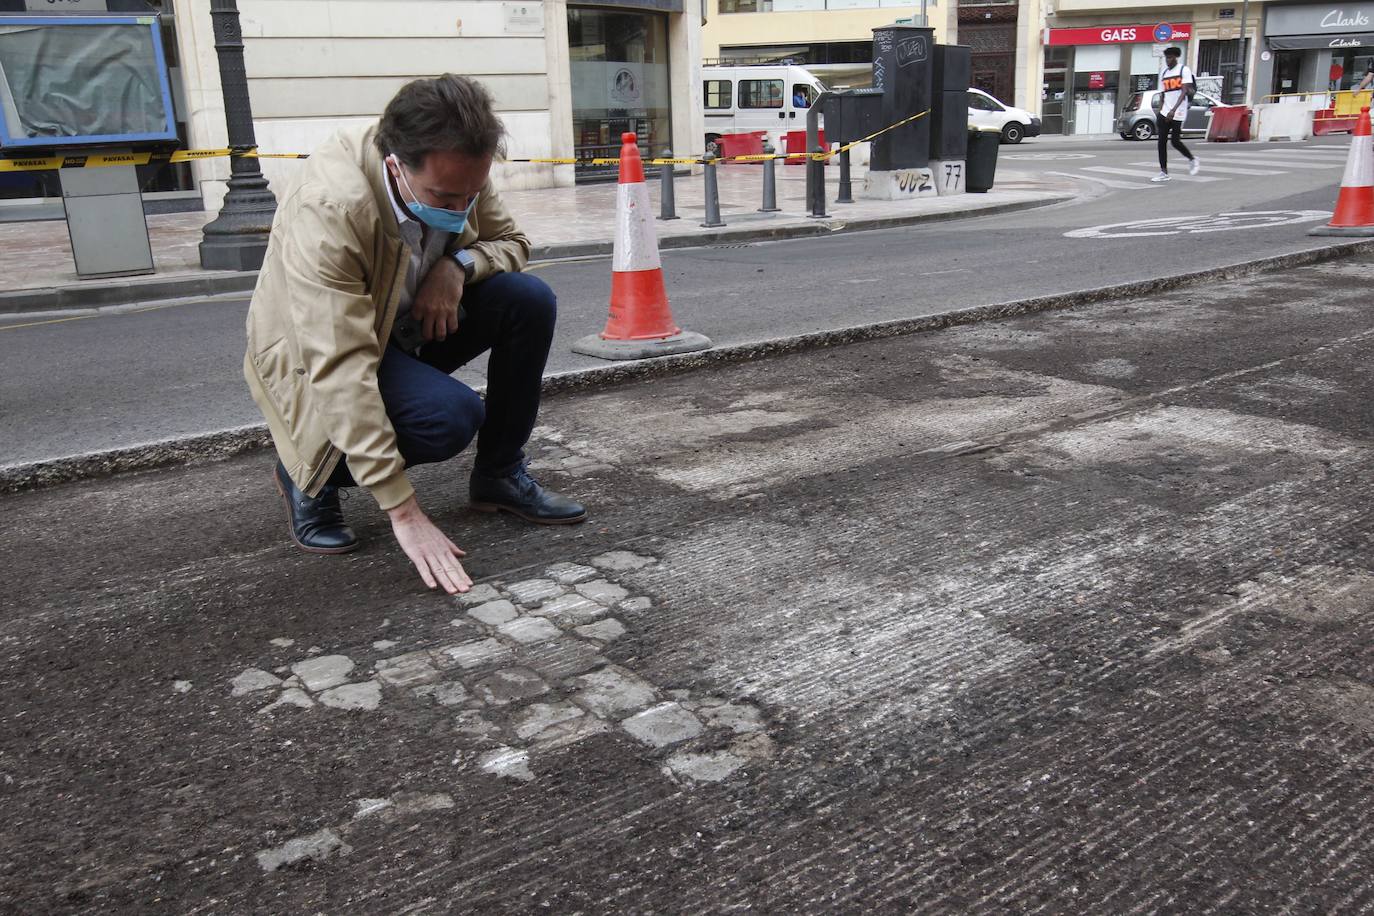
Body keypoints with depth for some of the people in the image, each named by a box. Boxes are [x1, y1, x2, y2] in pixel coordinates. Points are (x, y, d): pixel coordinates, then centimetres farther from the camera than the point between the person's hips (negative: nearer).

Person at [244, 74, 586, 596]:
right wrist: (404, 514, -40)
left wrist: (460, 264, -24)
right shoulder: (327, 210, -35)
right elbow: (341, 372, -38)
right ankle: (307, 475, -3)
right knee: (450, 416, -32)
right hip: (316, 357, -6)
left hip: (412, 324, 6)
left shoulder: (456, 173, -16)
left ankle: (500, 476, 1)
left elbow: (511, 242, 2)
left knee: (530, 299, -16)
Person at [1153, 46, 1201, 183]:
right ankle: (1164, 172, 1)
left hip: (1178, 113, -6)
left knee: (1175, 141, -5)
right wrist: (1158, 116, 12)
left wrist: (1173, 110, -27)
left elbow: (1184, 92, -16)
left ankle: (1193, 160, 21)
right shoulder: (1163, 73, 13)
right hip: (1165, 112, 6)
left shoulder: (1184, 70, -5)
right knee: (1162, 141, -3)